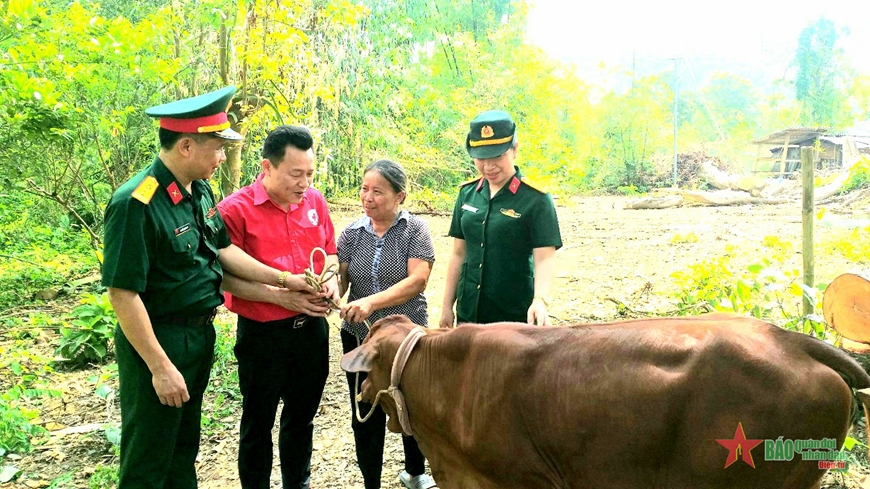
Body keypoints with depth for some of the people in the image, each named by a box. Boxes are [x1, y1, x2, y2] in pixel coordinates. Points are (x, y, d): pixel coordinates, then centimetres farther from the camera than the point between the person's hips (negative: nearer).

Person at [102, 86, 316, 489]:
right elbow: (123, 294, -23)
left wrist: (284, 279, 4)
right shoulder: (136, 204, -24)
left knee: (185, 446, 24)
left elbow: (223, 249, 10)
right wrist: (161, 368, -21)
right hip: (157, 340, -8)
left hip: (200, 334, 8)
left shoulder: (199, 190, 2)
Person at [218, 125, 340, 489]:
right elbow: (226, 276, -16)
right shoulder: (236, 209, -14)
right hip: (263, 334, -5)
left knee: (302, 414, 21)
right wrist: (281, 296, -21)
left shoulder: (315, 201, 1)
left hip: (312, 327, 5)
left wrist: (331, 278, -7)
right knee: (258, 422, 13)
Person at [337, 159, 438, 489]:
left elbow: (417, 280, -18)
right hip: (360, 339, 2)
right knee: (366, 417, 11)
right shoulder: (352, 233, 2)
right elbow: (339, 277, -1)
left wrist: (372, 302, -29)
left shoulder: (415, 230, -8)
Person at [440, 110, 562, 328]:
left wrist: (540, 300, -32)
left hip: (515, 316, -4)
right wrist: (447, 306, 8)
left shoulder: (536, 199, -11)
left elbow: (544, 258, -15)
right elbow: (459, 253, 8)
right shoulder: (467, 193, 3)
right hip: (468, 312, 4)